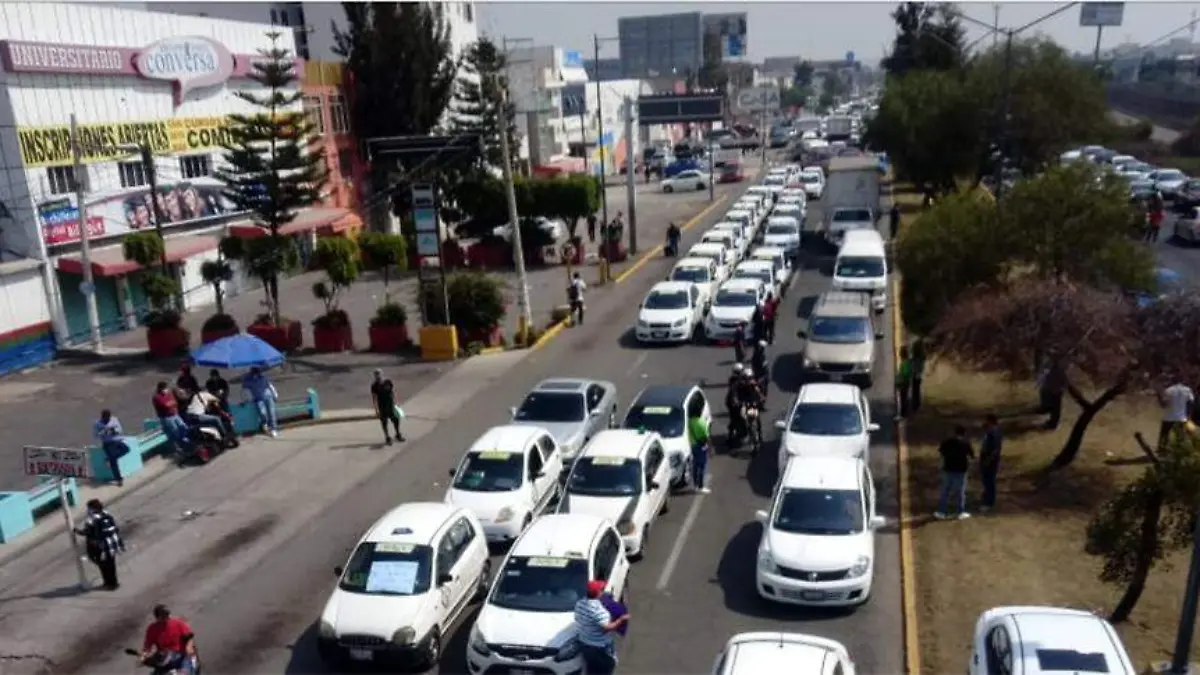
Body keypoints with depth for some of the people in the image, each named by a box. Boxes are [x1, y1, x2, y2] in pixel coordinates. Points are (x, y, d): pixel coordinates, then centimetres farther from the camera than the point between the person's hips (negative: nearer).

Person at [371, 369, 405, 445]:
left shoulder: (388, 382, -4)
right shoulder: (374, 386, -10)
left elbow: (393, 392, 2)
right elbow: (374, 398, -10)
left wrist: (394, 403, 0)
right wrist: (376, 409, -14)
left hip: (390, 404, 2)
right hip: (382, 406, -2)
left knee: (396, 419, 6)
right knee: (384, 422, 8)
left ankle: (398, 435, 28)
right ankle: (387, 438, 22)